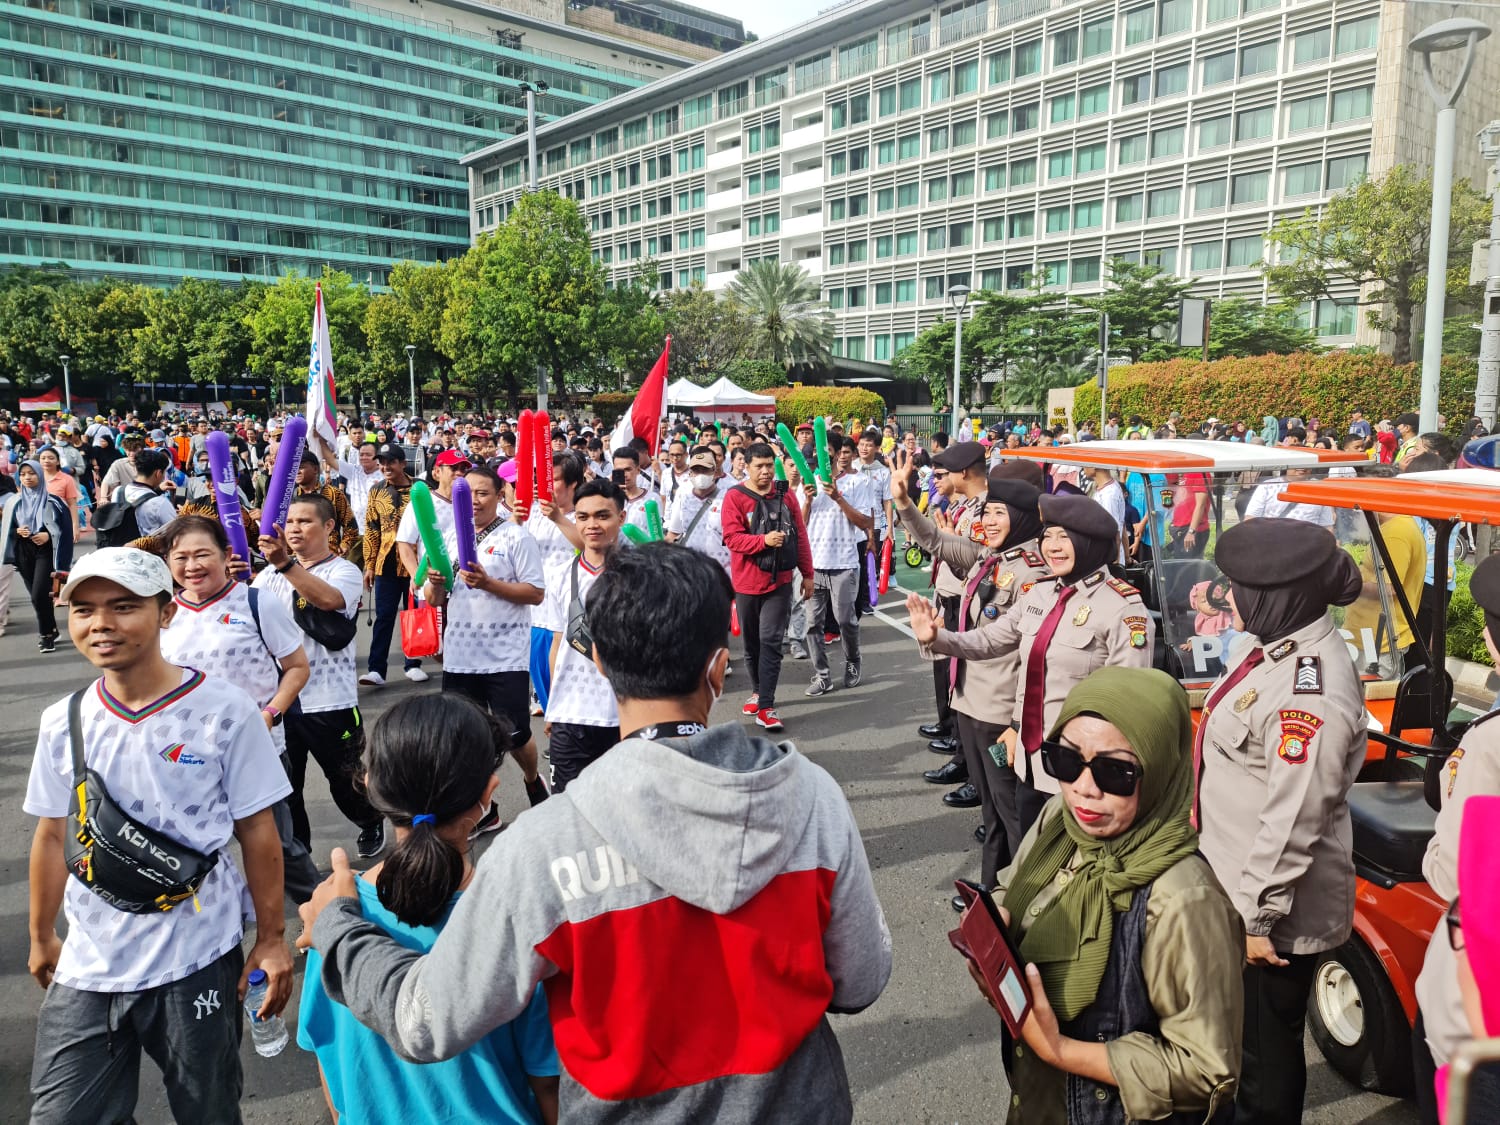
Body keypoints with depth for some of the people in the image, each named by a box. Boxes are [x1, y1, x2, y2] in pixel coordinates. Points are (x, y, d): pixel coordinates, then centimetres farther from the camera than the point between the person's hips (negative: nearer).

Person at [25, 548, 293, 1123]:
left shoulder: (224, 712, -13)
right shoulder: (63, 722, -1)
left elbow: (257, 831, -8)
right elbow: (53, 836, 10)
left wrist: (271, 939, -5)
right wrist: (41, 938, 17)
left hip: (197, 963, -3)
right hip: (86, 968, 3)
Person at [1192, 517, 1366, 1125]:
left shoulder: (1309, 692, -29)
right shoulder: (1271, 646, 2)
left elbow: (1293, 821, -28)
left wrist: (1259, 919, -21)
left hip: (1268, 910, -10)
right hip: (1231, 889, 10)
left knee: (1264, 1041, 12)